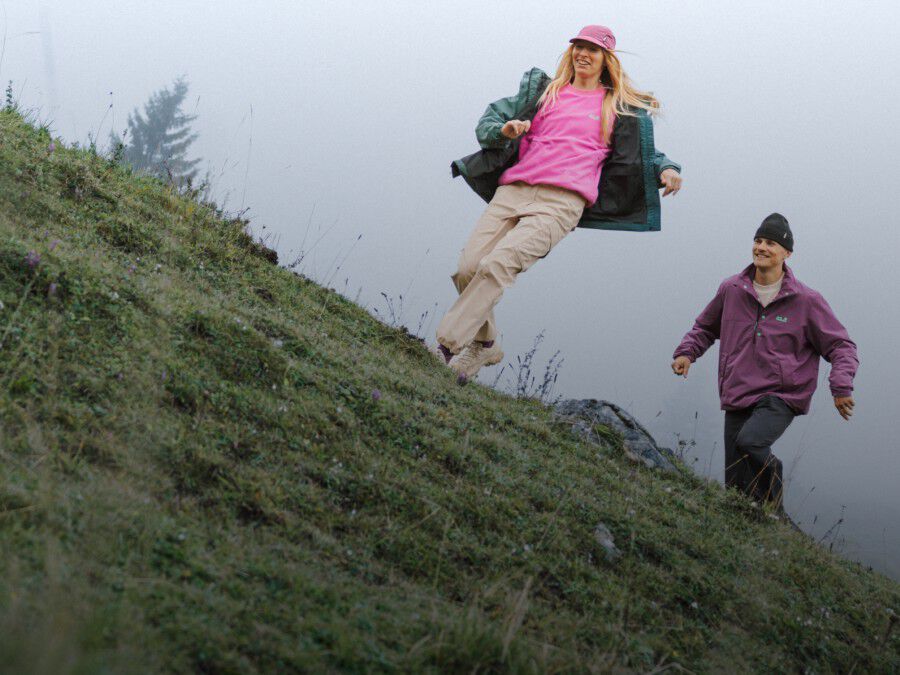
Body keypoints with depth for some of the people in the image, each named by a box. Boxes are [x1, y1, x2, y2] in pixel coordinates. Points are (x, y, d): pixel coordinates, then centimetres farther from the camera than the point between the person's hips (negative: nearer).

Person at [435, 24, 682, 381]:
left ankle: (445, 347, -25)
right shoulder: (543, 89, 23)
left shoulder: (619, 108, 19)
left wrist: (666, 169, 3)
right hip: (513, 189, 4)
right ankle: (485, 345, 12)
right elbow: (487, 121, 20)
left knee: (497, 265, -26)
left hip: (563, 201, -3)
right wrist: (504, 129, -4)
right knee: (467, 269, -13)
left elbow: (645, 153, 26)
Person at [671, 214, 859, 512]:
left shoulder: (806, 300, -4)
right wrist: (687, 352, 6)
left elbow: (841, 346, 1)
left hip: (782, 396, -4)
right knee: (737, 486, 0)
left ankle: (773, 507, -8)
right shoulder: (731, 290, 5)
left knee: (750, 440, -31)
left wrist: (841, 387, -15)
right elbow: (705, 327, 24)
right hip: (737, 398, 4)